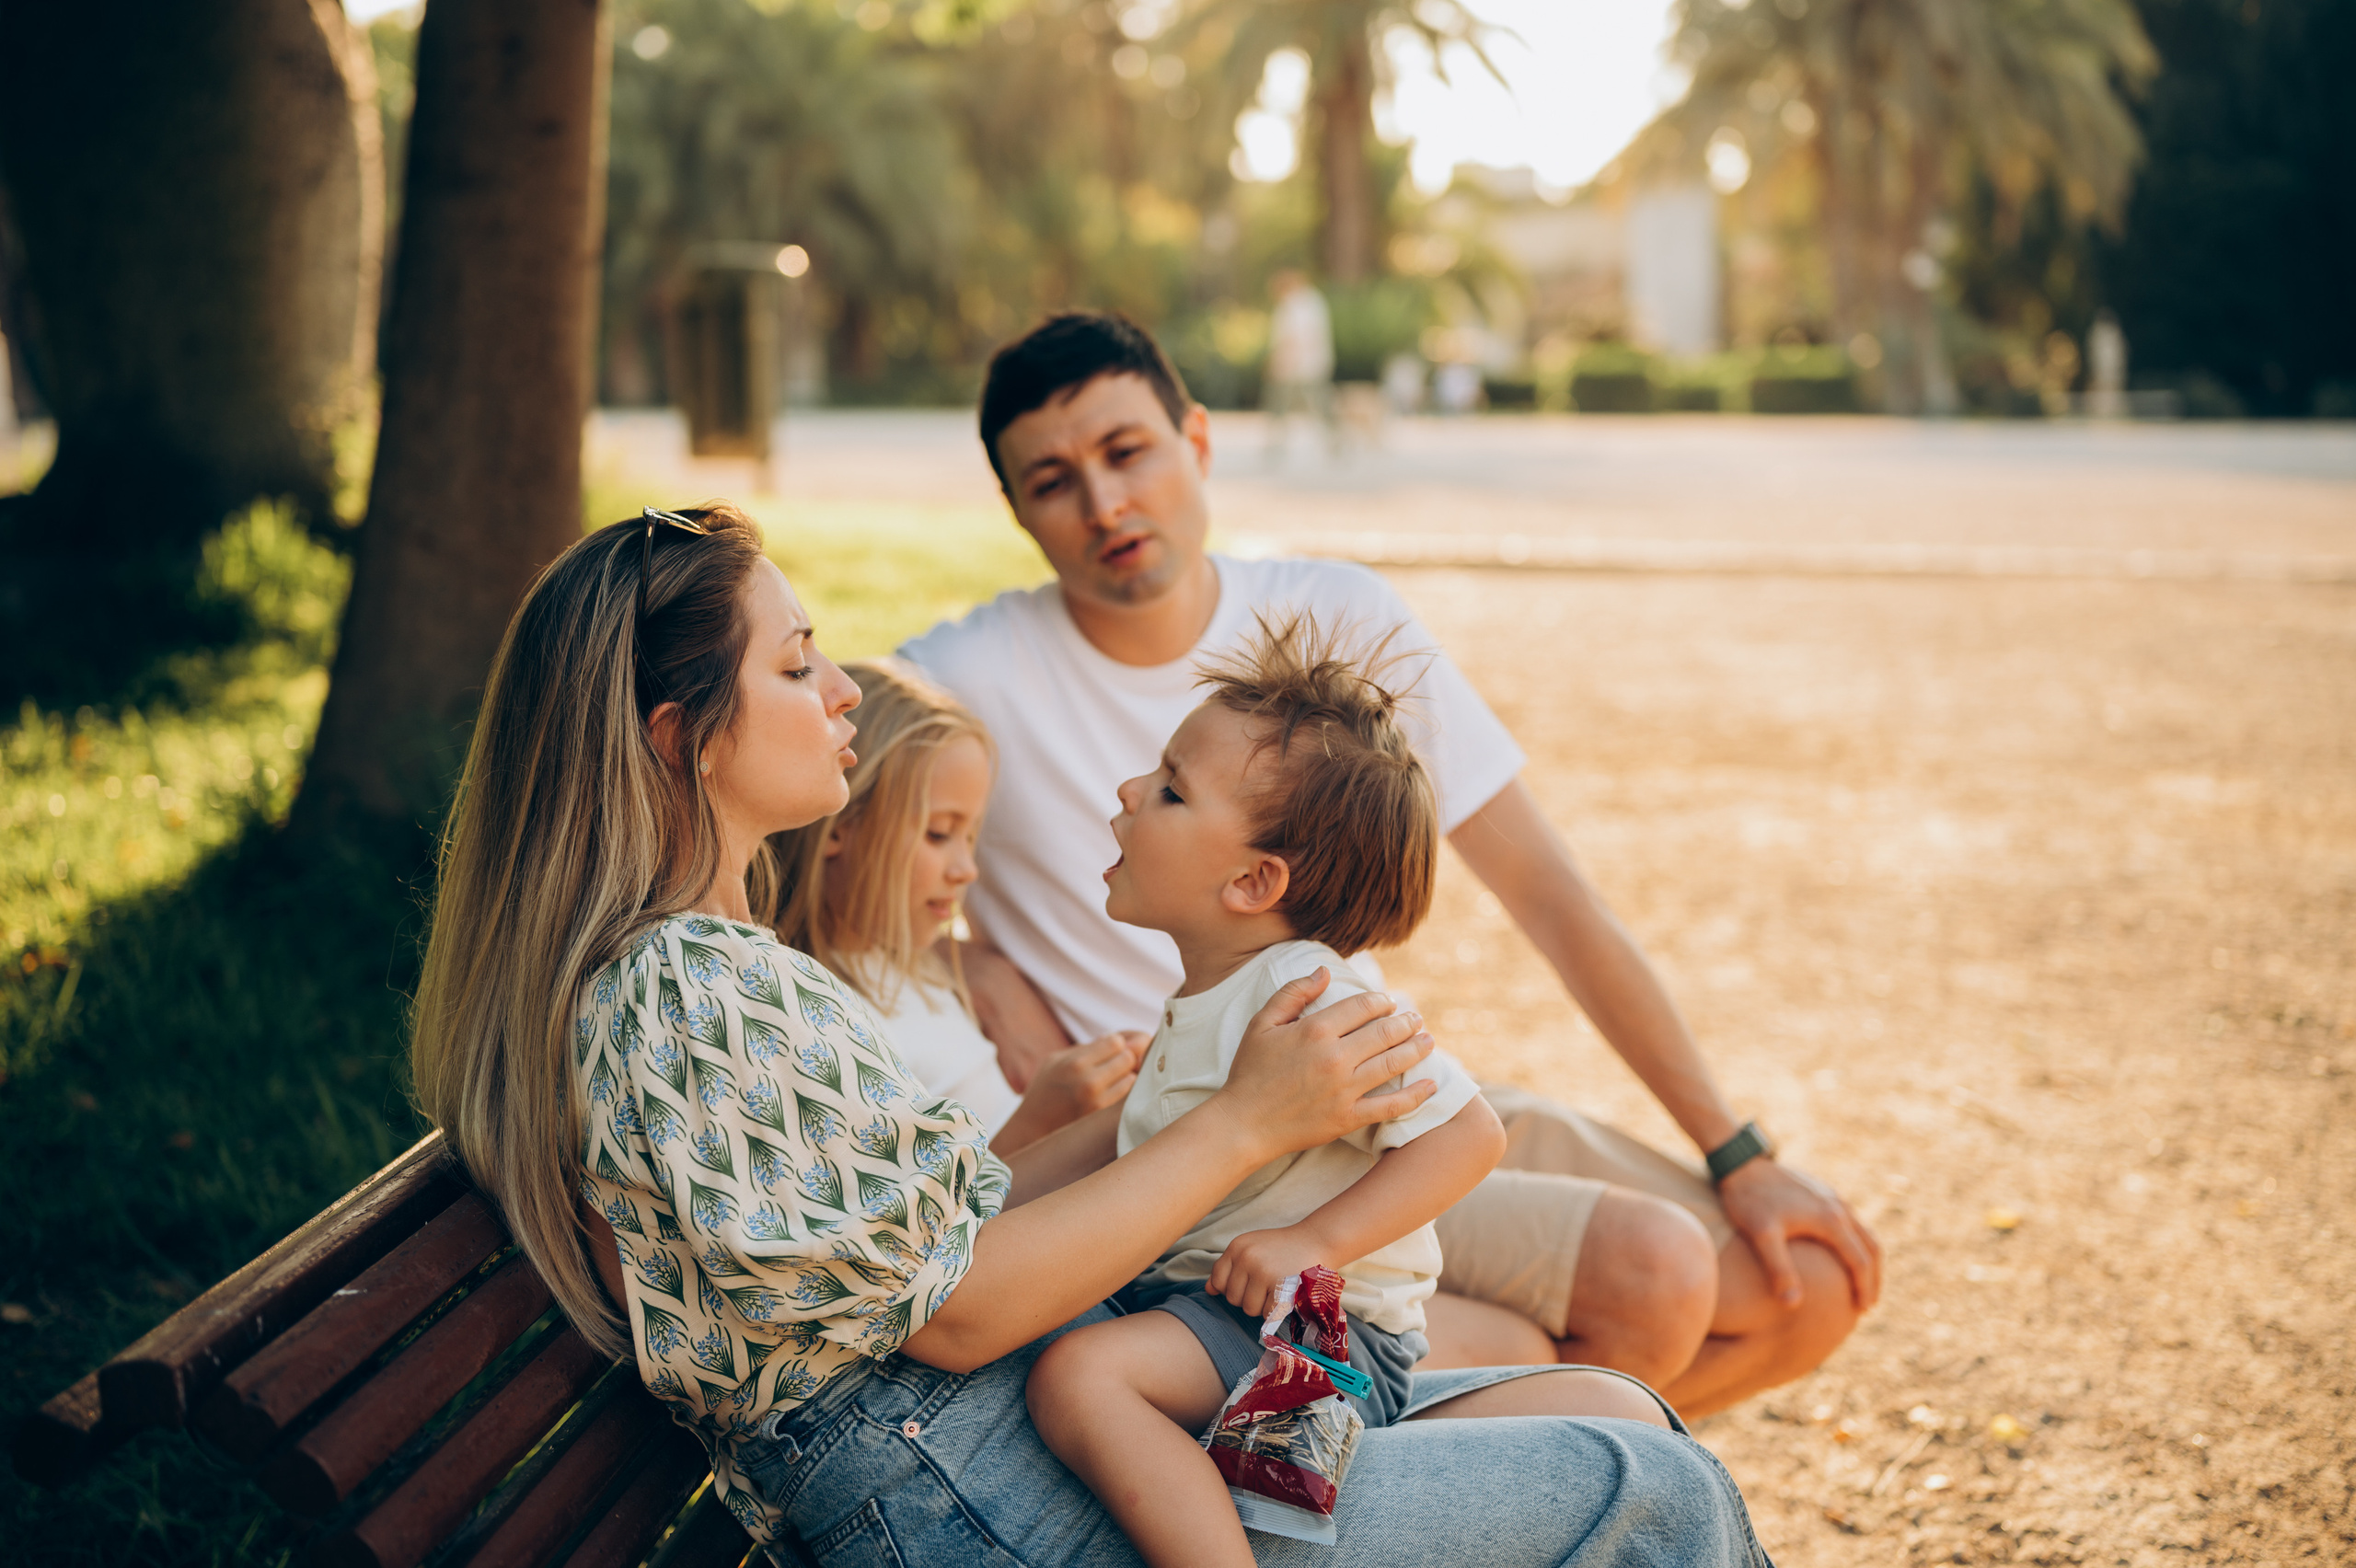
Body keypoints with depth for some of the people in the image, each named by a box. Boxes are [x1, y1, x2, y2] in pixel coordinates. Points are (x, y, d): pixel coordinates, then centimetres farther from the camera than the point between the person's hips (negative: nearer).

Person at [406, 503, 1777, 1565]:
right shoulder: (686, 1001, -20)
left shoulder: (716, 963, 13)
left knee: (1601, 1408, 7)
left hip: (1048, 1404, 10)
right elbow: (955, 1305, -18)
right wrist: (1249, 1123, -10)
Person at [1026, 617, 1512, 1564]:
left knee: (1080, 1376, -33)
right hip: (1198, 1301, 11)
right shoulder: (1211, 998, 15)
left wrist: (1314, 1242, -28)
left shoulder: (1306, 996, -18)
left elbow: (1467, 1131, -24)